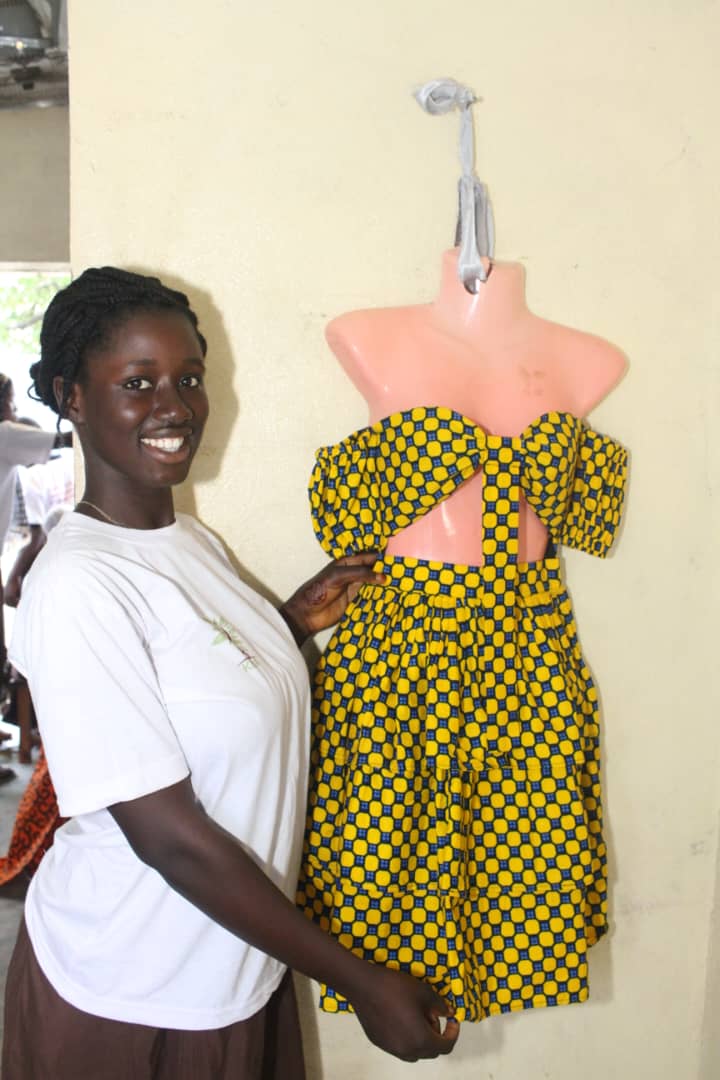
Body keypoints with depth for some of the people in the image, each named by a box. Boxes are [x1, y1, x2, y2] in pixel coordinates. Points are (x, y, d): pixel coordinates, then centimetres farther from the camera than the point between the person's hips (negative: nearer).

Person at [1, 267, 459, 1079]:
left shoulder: (191, 540, 0)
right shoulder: (77, 584, -25)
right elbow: (168, 834, -25)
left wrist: (292, 622, -5)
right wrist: (361, 982, -20)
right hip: (129, 1006, -7)